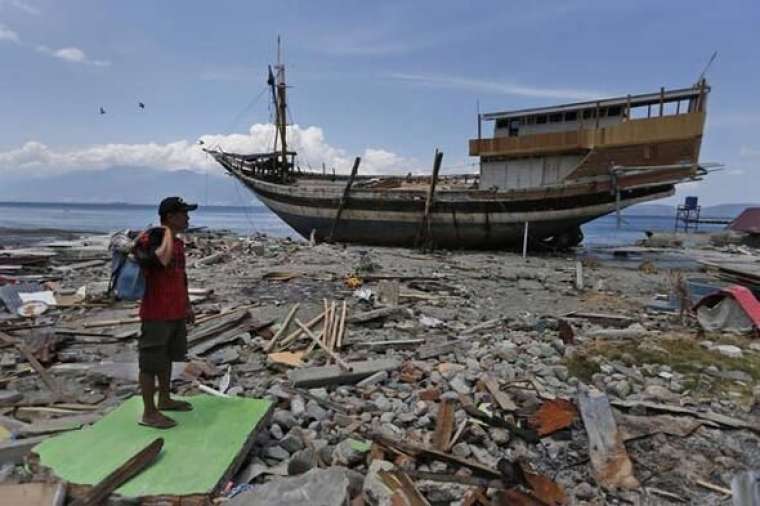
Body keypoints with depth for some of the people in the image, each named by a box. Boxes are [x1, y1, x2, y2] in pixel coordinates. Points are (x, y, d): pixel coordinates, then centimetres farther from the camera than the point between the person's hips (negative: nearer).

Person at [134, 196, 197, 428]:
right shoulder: (150, 238, -16)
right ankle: (149, 413, 14)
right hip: (156, 313, -9)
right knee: (151, 362, 2)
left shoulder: (177, 242, 10)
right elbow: (162, 260, -38)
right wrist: (168, 232, -23)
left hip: (176, 312, 9)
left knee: (167, 357, 20)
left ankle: (164, 399, 36)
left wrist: (187, 305, 20)